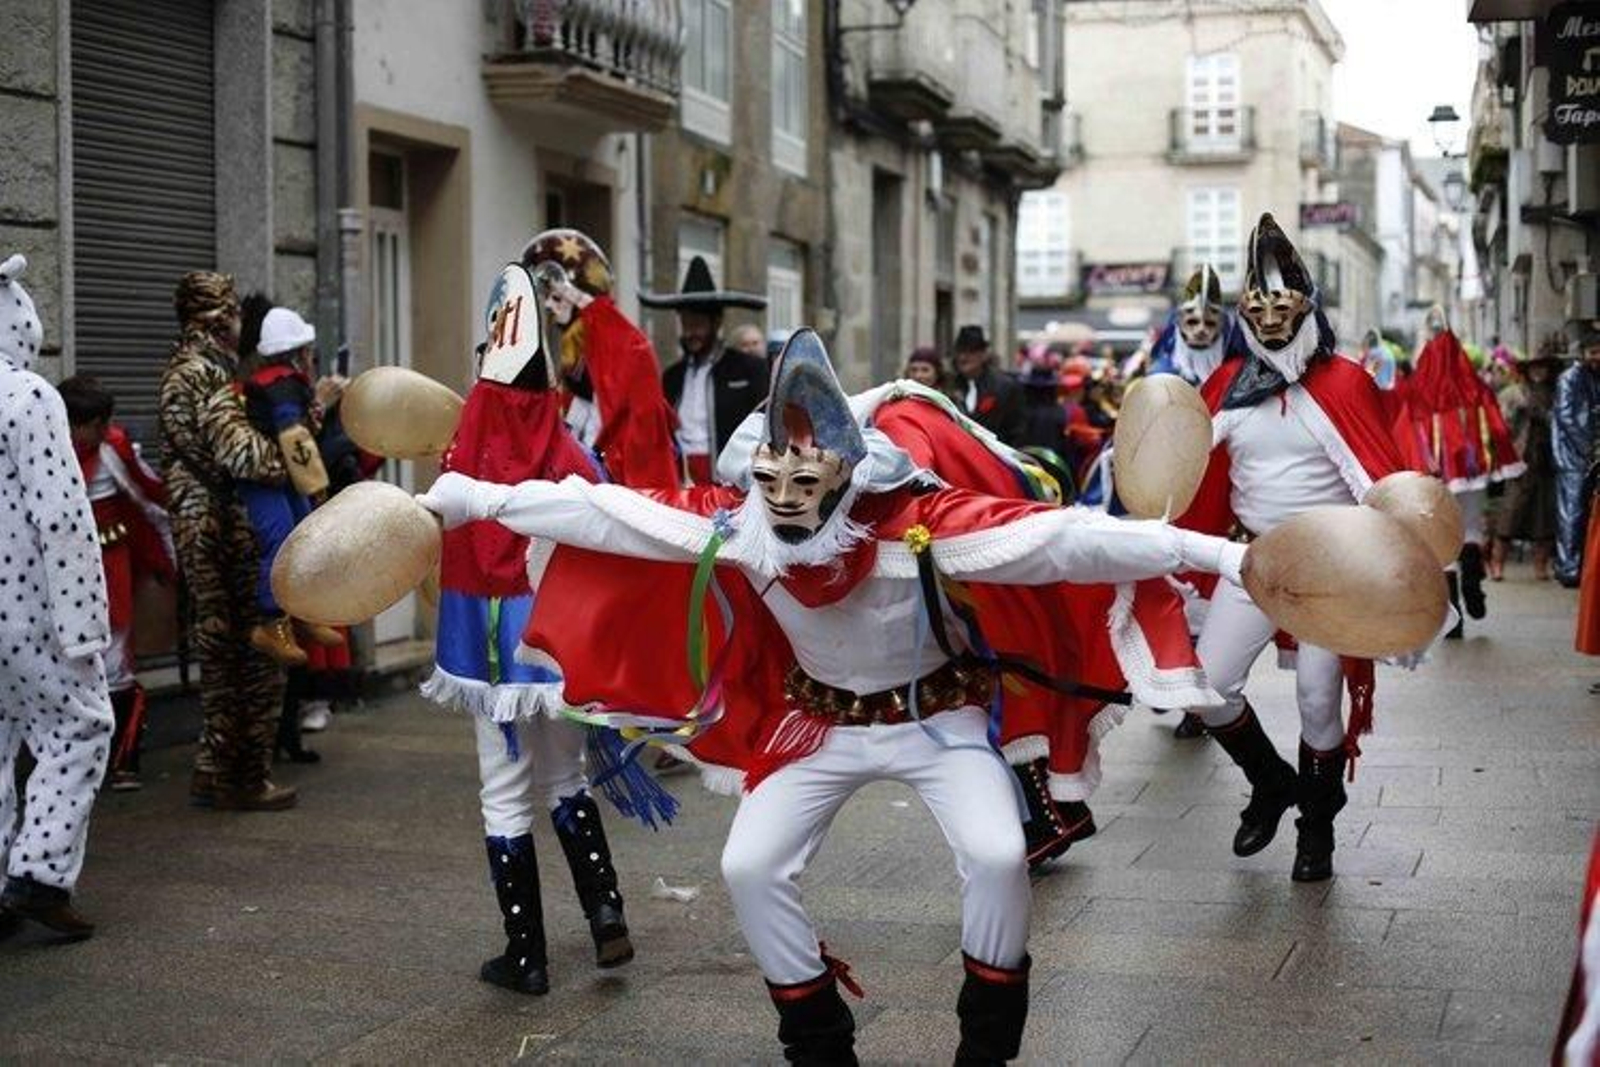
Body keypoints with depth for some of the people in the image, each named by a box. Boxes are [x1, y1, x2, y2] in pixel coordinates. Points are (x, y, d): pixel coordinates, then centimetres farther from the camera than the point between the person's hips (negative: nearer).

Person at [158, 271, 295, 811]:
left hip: (197, 523, 10)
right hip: (227, 528, -10)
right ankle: (246, 780, 3)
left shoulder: (181, 368, 17)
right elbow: (238, 451, -23)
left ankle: (216, 773, 20)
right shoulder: (205, 372, -14)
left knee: (221, 650, 14)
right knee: (256, 650, -2)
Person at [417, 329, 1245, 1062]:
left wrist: (1210, 553, -43)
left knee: (996, 856, -21)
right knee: (750, 868, -7)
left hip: (935, 711, -3)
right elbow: (606, 510, -18)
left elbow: (1058, 537, -38)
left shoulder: (918, 521, -33)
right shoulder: (734, 525, -24)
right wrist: (472, 499, -16)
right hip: (822, 720, 3)